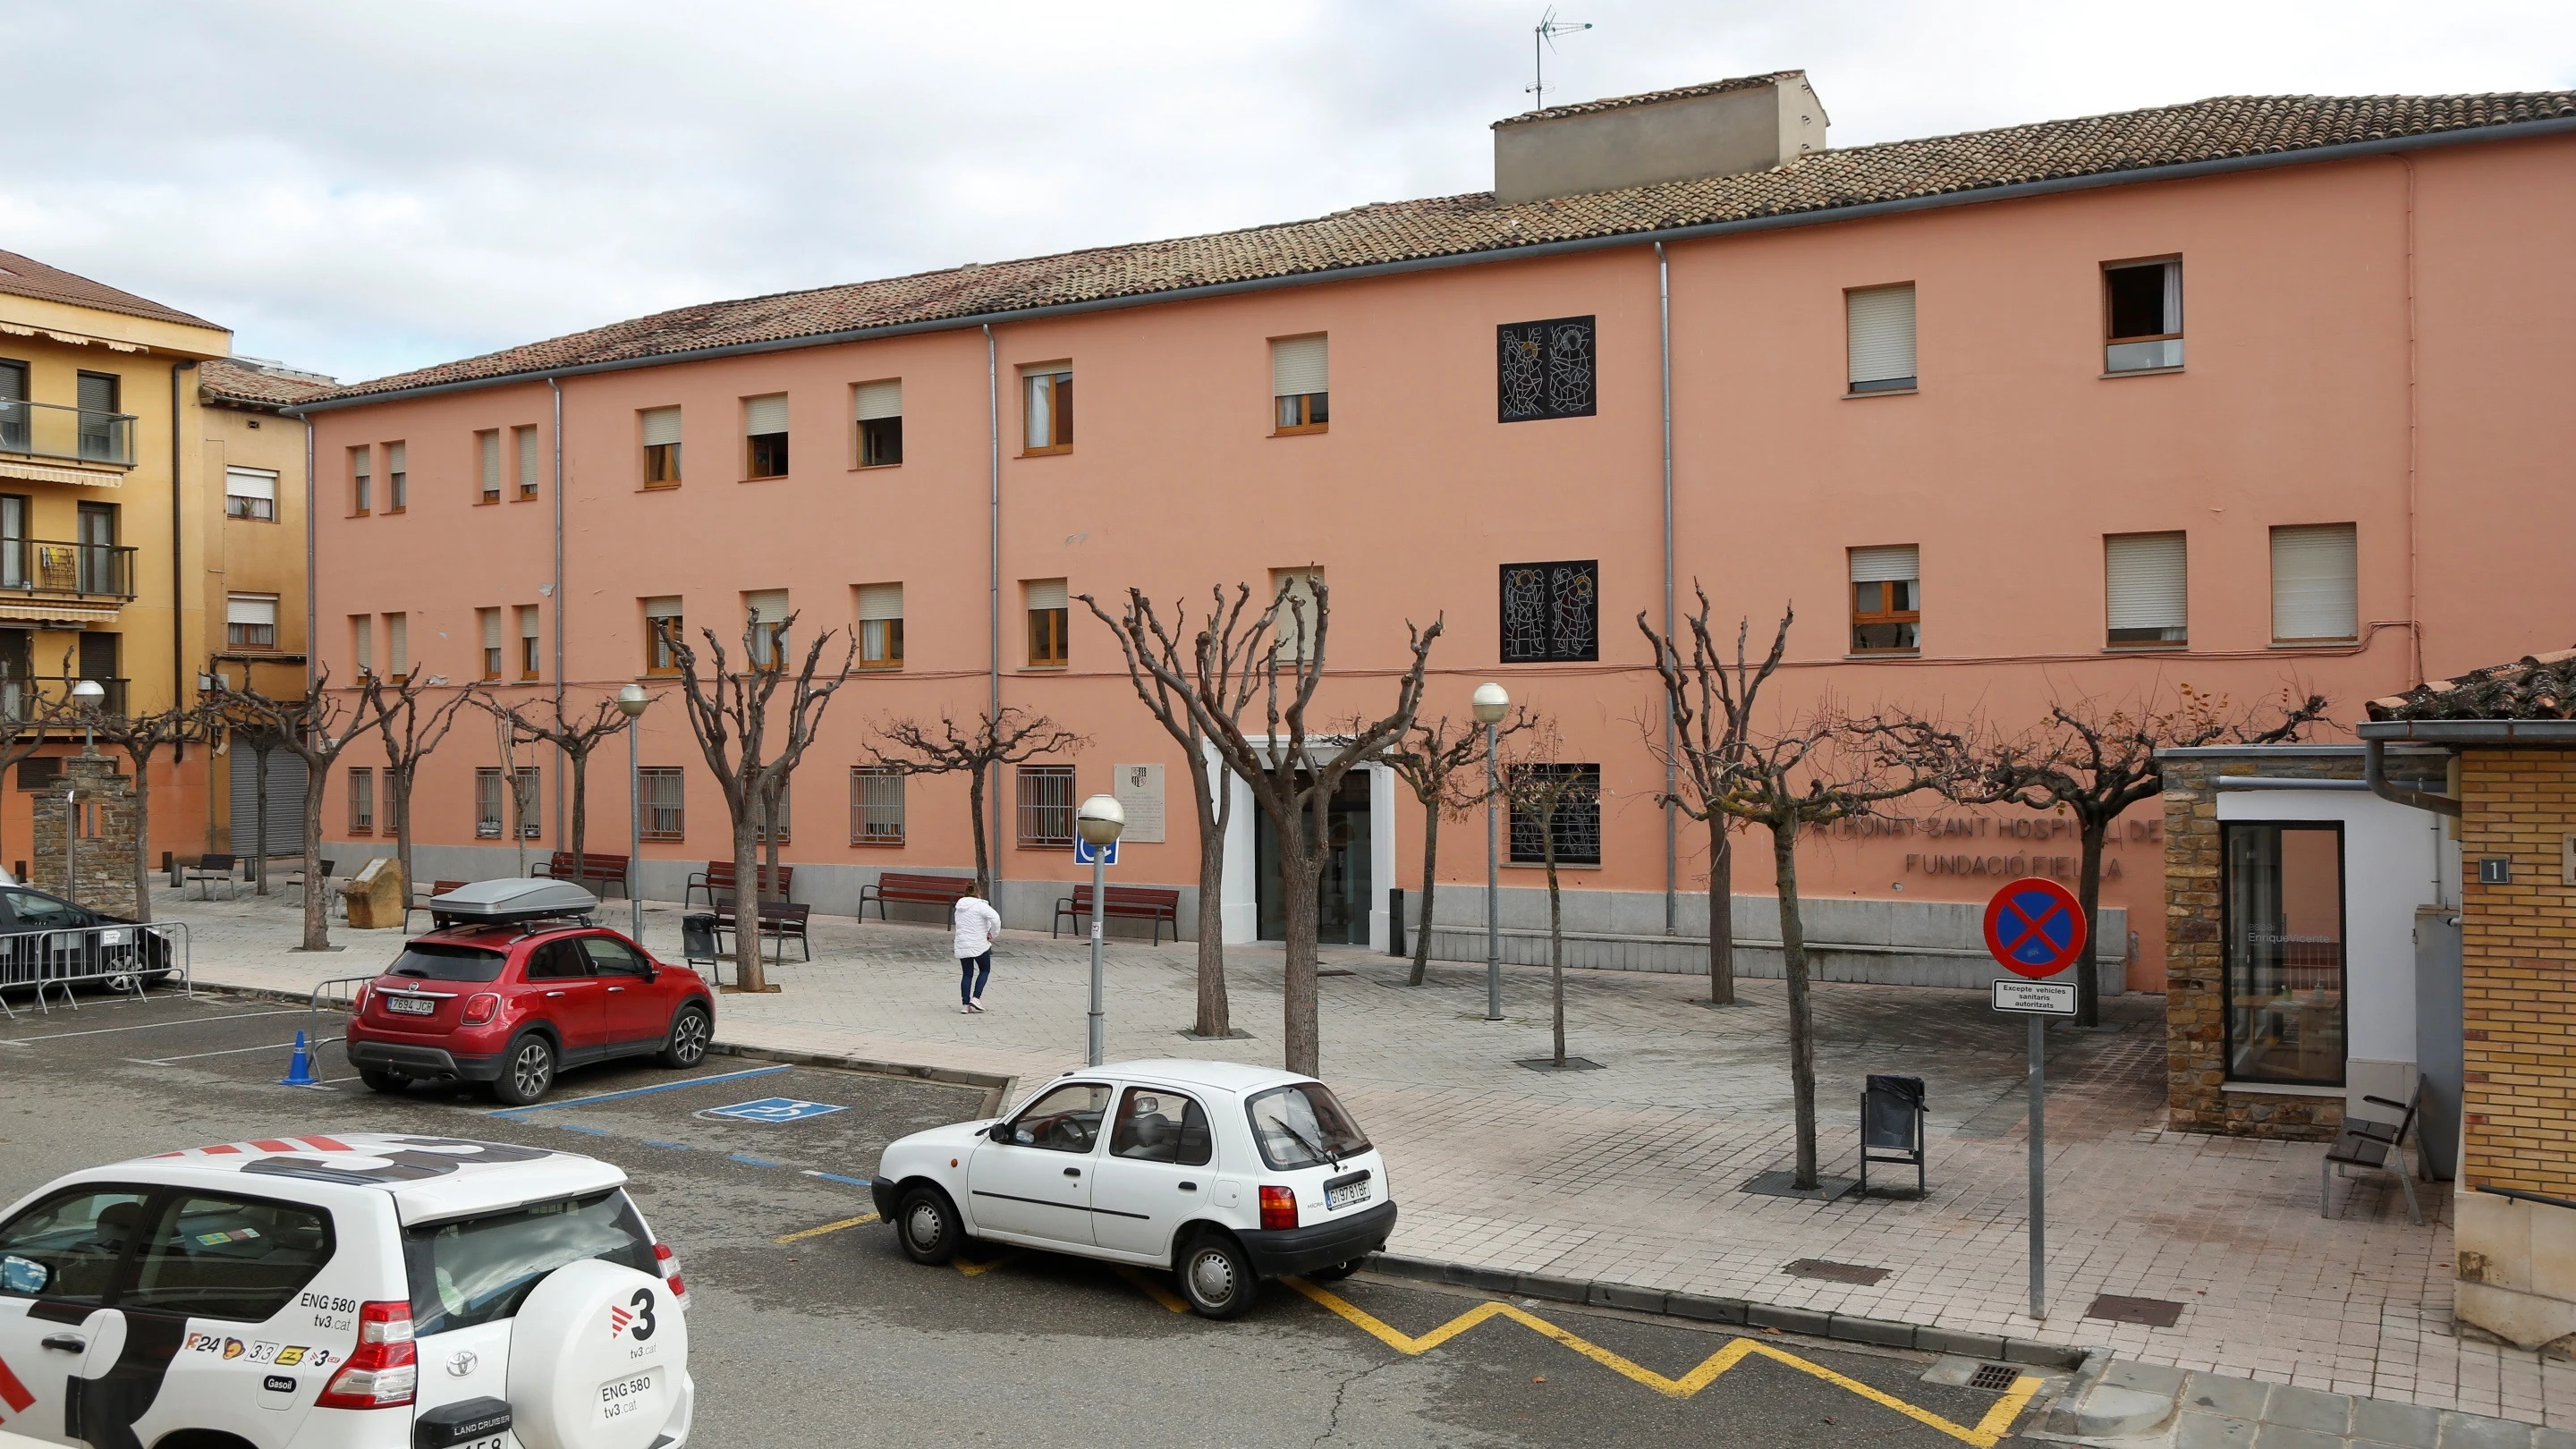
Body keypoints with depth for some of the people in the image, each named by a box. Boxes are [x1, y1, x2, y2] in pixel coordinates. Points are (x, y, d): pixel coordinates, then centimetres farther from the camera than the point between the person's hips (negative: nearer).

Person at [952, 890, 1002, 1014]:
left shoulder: (960, 908, 13)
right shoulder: (980, 905, -12)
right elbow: (995, 917, -24)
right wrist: (993, 933, -9)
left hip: (962, 946, 6)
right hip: (979, 946, -6)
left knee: (966, 974, 11)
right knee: (985, 970, 12)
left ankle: (965, 1004, 6)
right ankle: (976, 998, -1)